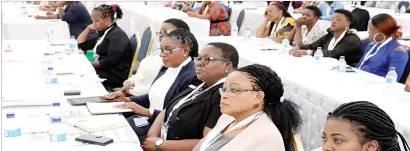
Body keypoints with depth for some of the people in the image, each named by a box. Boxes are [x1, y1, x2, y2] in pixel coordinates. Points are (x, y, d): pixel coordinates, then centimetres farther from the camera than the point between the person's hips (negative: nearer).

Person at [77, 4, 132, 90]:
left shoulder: (117, 35, -10)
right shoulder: (103, 33, 19)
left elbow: (109, 62, -20)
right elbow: (80, 44, 25)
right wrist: (89, 28, 15)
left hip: (115, 76, -9)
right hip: (102, 71, 9)